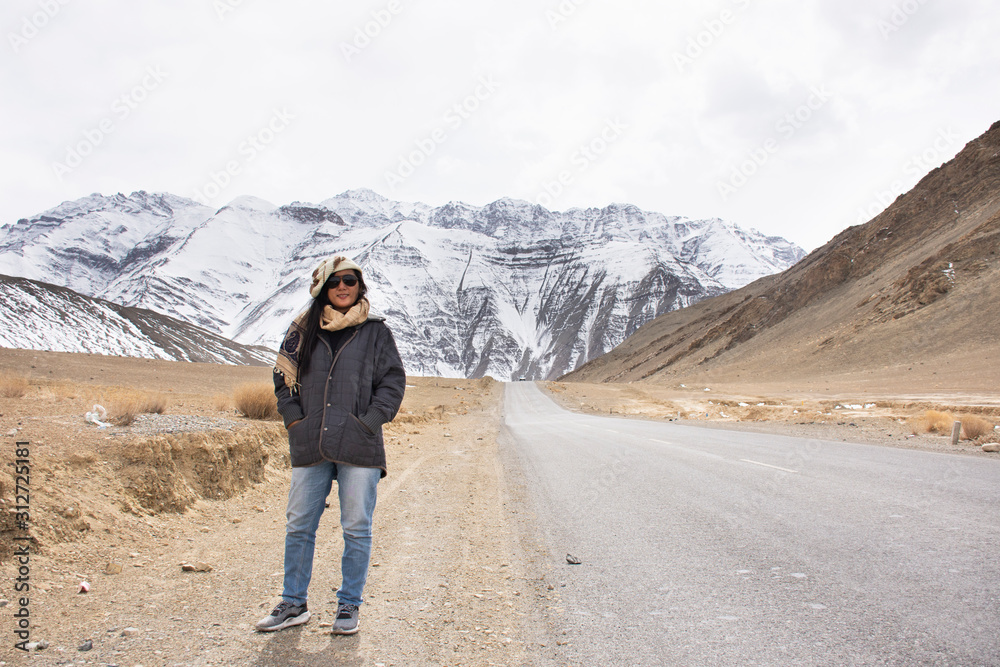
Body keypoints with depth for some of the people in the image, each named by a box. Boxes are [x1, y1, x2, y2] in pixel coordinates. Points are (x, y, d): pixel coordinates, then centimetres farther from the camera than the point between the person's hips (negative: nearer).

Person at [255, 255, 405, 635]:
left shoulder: (376, 333, 4)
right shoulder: (303, 332, 10)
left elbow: (393, 382, 3)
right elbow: (284, 379, 16)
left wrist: (368, 422, -8)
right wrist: (294, 419, 2)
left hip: (358, 447, -2)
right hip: (310, 448, 3)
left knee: (356, 529, 4)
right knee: (299, 526, 8)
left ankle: (348, 607, 17)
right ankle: (294, 604, 23)